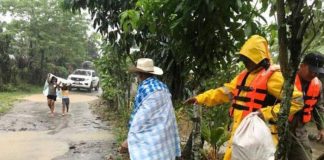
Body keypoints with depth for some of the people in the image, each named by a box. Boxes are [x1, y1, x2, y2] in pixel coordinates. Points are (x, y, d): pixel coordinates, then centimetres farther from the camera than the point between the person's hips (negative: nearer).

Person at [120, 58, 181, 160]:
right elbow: (167, 114, 12)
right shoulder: (163, 86, 11)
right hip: (165, 137, 8)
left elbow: (141, 117, -14)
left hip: (150, 139, -8)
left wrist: (129, 139, -6)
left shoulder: (144, 88, -13)